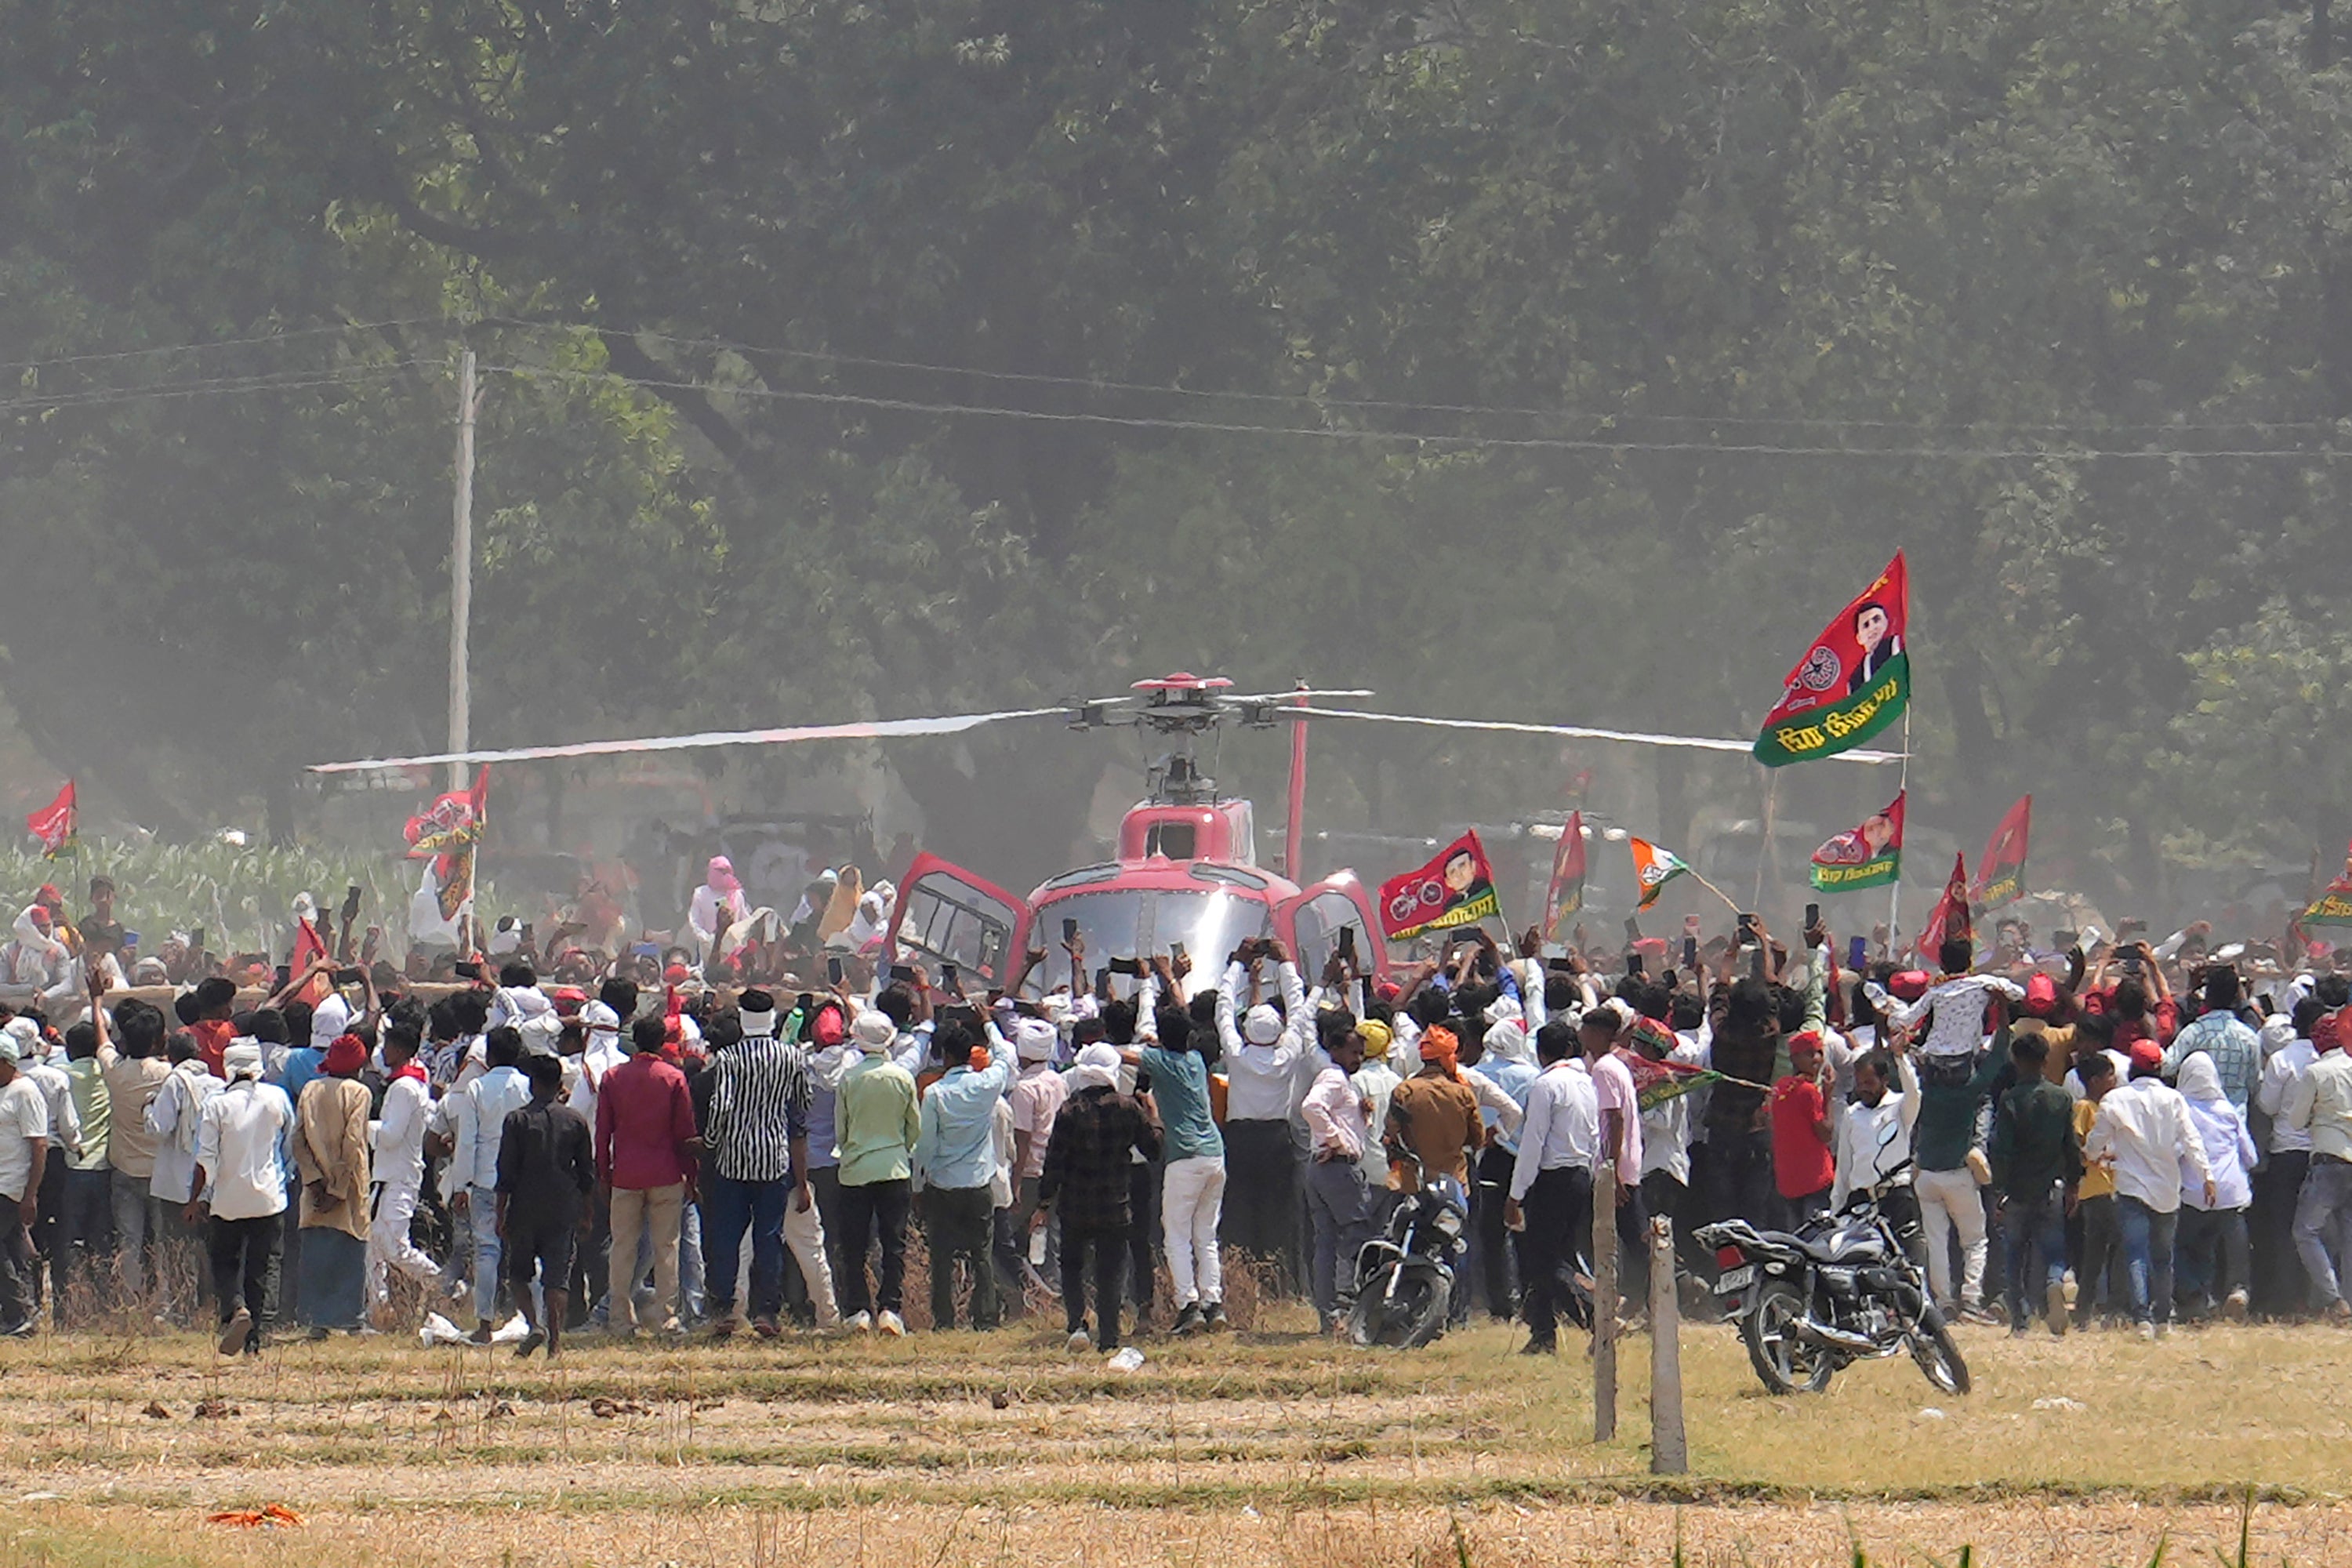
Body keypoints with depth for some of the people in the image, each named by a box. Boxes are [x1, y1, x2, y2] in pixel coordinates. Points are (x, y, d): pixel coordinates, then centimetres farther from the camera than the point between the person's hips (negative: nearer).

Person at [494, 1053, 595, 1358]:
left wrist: (501, 1215, -1)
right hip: (564, 1211, 2)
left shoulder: (517, 1120, -6)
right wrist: (585, 1213, 19)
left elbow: (506, 1173, -6)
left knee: (518, 1273, 11)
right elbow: (587, 1172, 9)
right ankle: (555, 1341, -3)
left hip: (525, 1210, -2)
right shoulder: (576, 1121, 3)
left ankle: (534, 1324, -10)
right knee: (557, 1277, 4)